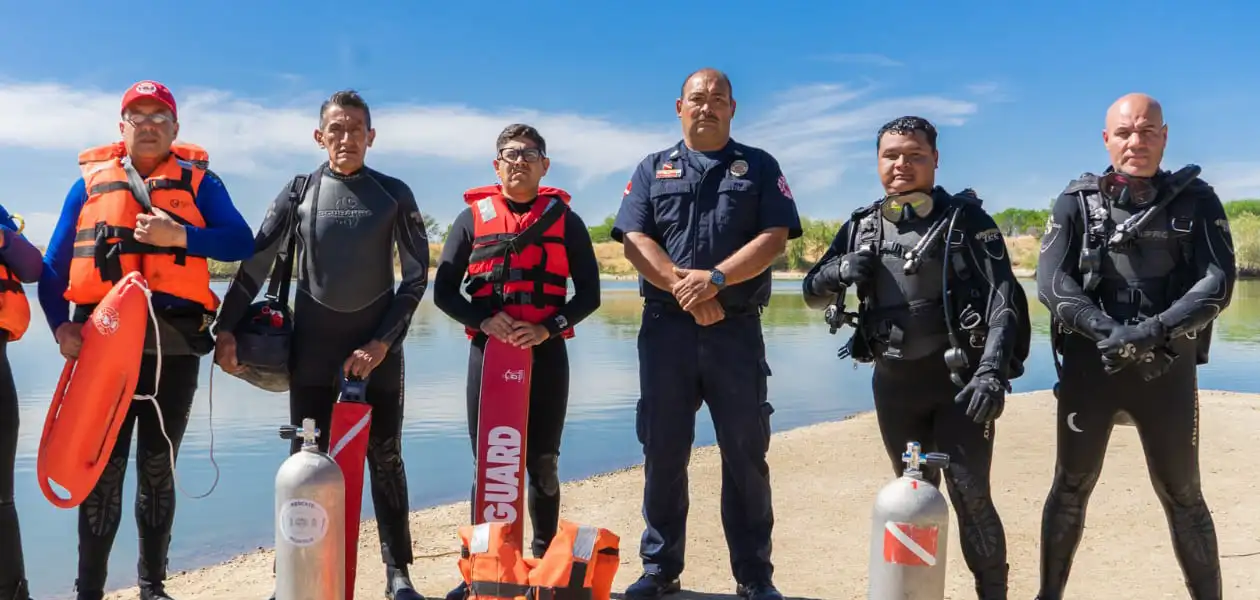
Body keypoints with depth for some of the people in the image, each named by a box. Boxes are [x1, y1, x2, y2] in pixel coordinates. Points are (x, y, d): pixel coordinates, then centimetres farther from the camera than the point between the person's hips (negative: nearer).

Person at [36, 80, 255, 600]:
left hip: (174, 345, 0)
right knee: (103, 467, 2)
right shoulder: (90, 181, 11)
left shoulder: (199, 181, 8)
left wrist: (180, 236, -18)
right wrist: (60, 324, -8)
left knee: (158, 466, 9)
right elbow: (55, 263, 6)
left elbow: (241, 242, -5)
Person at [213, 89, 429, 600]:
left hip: (377, 345, -1)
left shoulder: (394, 194, 1)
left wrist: (382, 342, -10)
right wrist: (226, 328, -4)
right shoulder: (300, 192, 4)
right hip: (313, 346, 1)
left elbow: (416, 275, -1)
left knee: (386, 460, 6)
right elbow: (256, 263, 4)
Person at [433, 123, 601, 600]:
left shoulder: (565, 220, 6)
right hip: (486, 351, 1)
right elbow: (444, 291, 4)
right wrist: (483, 320, -13)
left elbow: (589, 293, 3)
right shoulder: (472, 217, 7)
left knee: (542, 465, 6)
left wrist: (549, 328, -13)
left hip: (546, 354, 0)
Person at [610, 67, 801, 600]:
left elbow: (775, 236, -3)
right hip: (665, 328, 1)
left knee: (746, 455, 3)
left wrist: (714, 280, -16)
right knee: (663, 453, 7)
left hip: (738, 330, -1)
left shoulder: (759, 167, 10)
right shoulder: (653, 170, 12)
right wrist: (685, 289, -14)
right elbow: (634, 240, -1)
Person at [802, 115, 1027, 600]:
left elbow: (1003, 297, -14)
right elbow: (812, 294, 13)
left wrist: (993, 371, -27)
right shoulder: (862, 227, 7)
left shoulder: (966, 219, -5)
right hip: (894, 381, 4)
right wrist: (839, 272, -10)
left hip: (958, 377, -4)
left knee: (970, 494, -6)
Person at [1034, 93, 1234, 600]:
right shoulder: (1077, 201, 2)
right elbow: (1051, 282, -8)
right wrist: (1109, 331, -21)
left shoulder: (1196, 200, 4)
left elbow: (1218, 283, -7)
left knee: (1182, 493, 9)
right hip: (1089, 362, 0)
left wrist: (1154, 331, -22)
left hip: (1168, 366, 0)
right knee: (1071, 485, 10)